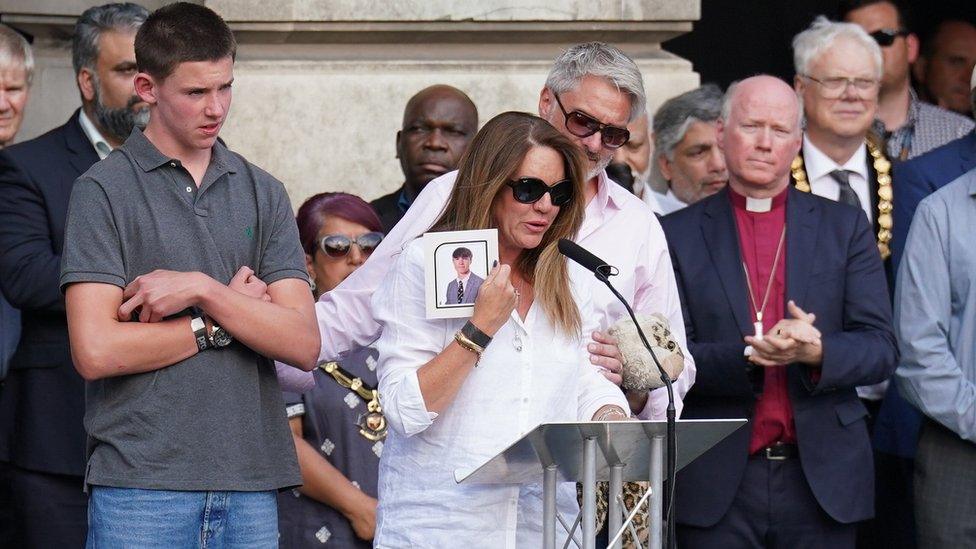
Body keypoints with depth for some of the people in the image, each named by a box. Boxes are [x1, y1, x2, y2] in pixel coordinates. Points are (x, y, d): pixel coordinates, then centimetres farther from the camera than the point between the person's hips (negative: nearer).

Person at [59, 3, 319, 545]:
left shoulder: (263, 194, 13)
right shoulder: (105, 191, 1)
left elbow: (303, 344, 3)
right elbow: (96, 351, -9)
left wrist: (203, 290, -9)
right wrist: (222, 320, -2)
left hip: (251, 484, 3)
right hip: (141, 483, -3)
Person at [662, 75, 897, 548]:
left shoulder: (844, 227, 9)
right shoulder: (678, 235, 5)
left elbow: (881, 348, 3)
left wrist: (816, 352, -17)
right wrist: (748, 356, -19)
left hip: (822, 479, 1)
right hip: (717, 486, -1)